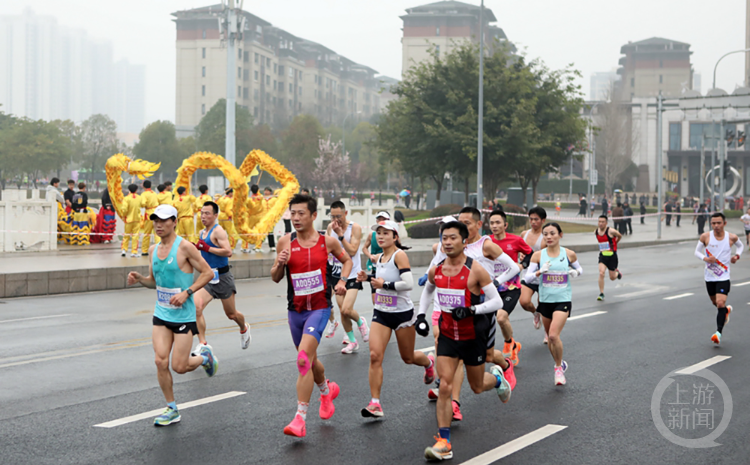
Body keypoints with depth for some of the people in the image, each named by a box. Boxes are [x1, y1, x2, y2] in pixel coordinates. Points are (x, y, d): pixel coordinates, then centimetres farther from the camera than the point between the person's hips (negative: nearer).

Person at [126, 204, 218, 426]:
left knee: (179, 366, -5)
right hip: (161, 314, 6)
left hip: (183, 315, -6)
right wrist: (139, 278, -2)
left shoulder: (184, 247, -13)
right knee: (161, 361, -4)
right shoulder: (153, 249, 8)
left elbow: (207, 273, -10)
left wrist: (186, 293, -19)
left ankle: (205, 357, 28)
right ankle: (171, 409, 10)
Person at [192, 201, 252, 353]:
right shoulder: (202, 233, 10)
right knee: (196, 307, -16)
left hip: (222, 278, -6)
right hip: (208, 278, 6)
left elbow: (228, 252, -28)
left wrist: (207, 248, -28)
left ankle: (244, 329, 44)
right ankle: (203, 344, -11)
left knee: (231, 314, 11)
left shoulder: (218, 231, -15)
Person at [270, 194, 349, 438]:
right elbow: (275, 278, 4)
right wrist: (280, 264, -18)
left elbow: (346, 260, 15)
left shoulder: (328, 241, -5)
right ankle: (327, 390, 51)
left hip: (319, 308, -4)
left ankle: (300, 418, -17)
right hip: (295, 309, 4)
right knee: (310, 360, 19)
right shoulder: (286, 242, -2)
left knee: (304, 358, -20)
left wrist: (342, 281, -3)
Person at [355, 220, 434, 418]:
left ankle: (429, 362, 48)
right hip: (381, 313, 5)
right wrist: (367, 277, 9)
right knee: (375, 355, -11)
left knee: (408, 358, 12)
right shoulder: (379, 258, 6)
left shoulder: (399, 255, -15)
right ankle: (375, 403, -9)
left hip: (402, 313, -5)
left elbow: (408, 284, -25)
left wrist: (385, 284, -24)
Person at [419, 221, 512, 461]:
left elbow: (497, 301, -13)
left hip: (473, 336, -3)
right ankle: (444, 444, -8)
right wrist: (421, 315, 8)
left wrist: (472, 310, -27)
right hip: (447, 335, 3)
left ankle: (497, 378, 52)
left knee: (477, 387, 14)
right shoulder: (436, 271, -2)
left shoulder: (476, 270, -16)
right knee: (445, 386, -10)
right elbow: (427, 292, 21)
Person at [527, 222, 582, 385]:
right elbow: (527, 277, -6)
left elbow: (579, 269, 14)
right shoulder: (538, 255, -3)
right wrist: (540, 271, -24)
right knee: (550, 337, 14)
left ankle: (559, 369, 2)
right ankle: (560, 363, 38)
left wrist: (575, 272, -8)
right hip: (545, 300, 3)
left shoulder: (569, 254, -3)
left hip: (563, 300, -3)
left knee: (554, 335, -18)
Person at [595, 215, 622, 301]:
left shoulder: (611, 231, -16)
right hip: (602, 255, 3)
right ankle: (601, 294, -10)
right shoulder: (596, 232, -1)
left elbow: (620, 236, 6)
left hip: (612, 256, -3)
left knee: (612, 278, 7)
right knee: (601, 273, -19)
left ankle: (617, 272, 45)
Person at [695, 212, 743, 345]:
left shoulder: (732, 238, -6)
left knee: (720, 303, -18)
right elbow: (697, 251, 3)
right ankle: (727, 310, 54)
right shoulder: (705, 237, -8)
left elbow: (740, 245, 16)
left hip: (724, 277, -3)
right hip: (709, 276, 3)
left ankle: (719, 332, -19)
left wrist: (737, 255, -4)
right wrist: (705, 258, -17)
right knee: (716, 303, 20)